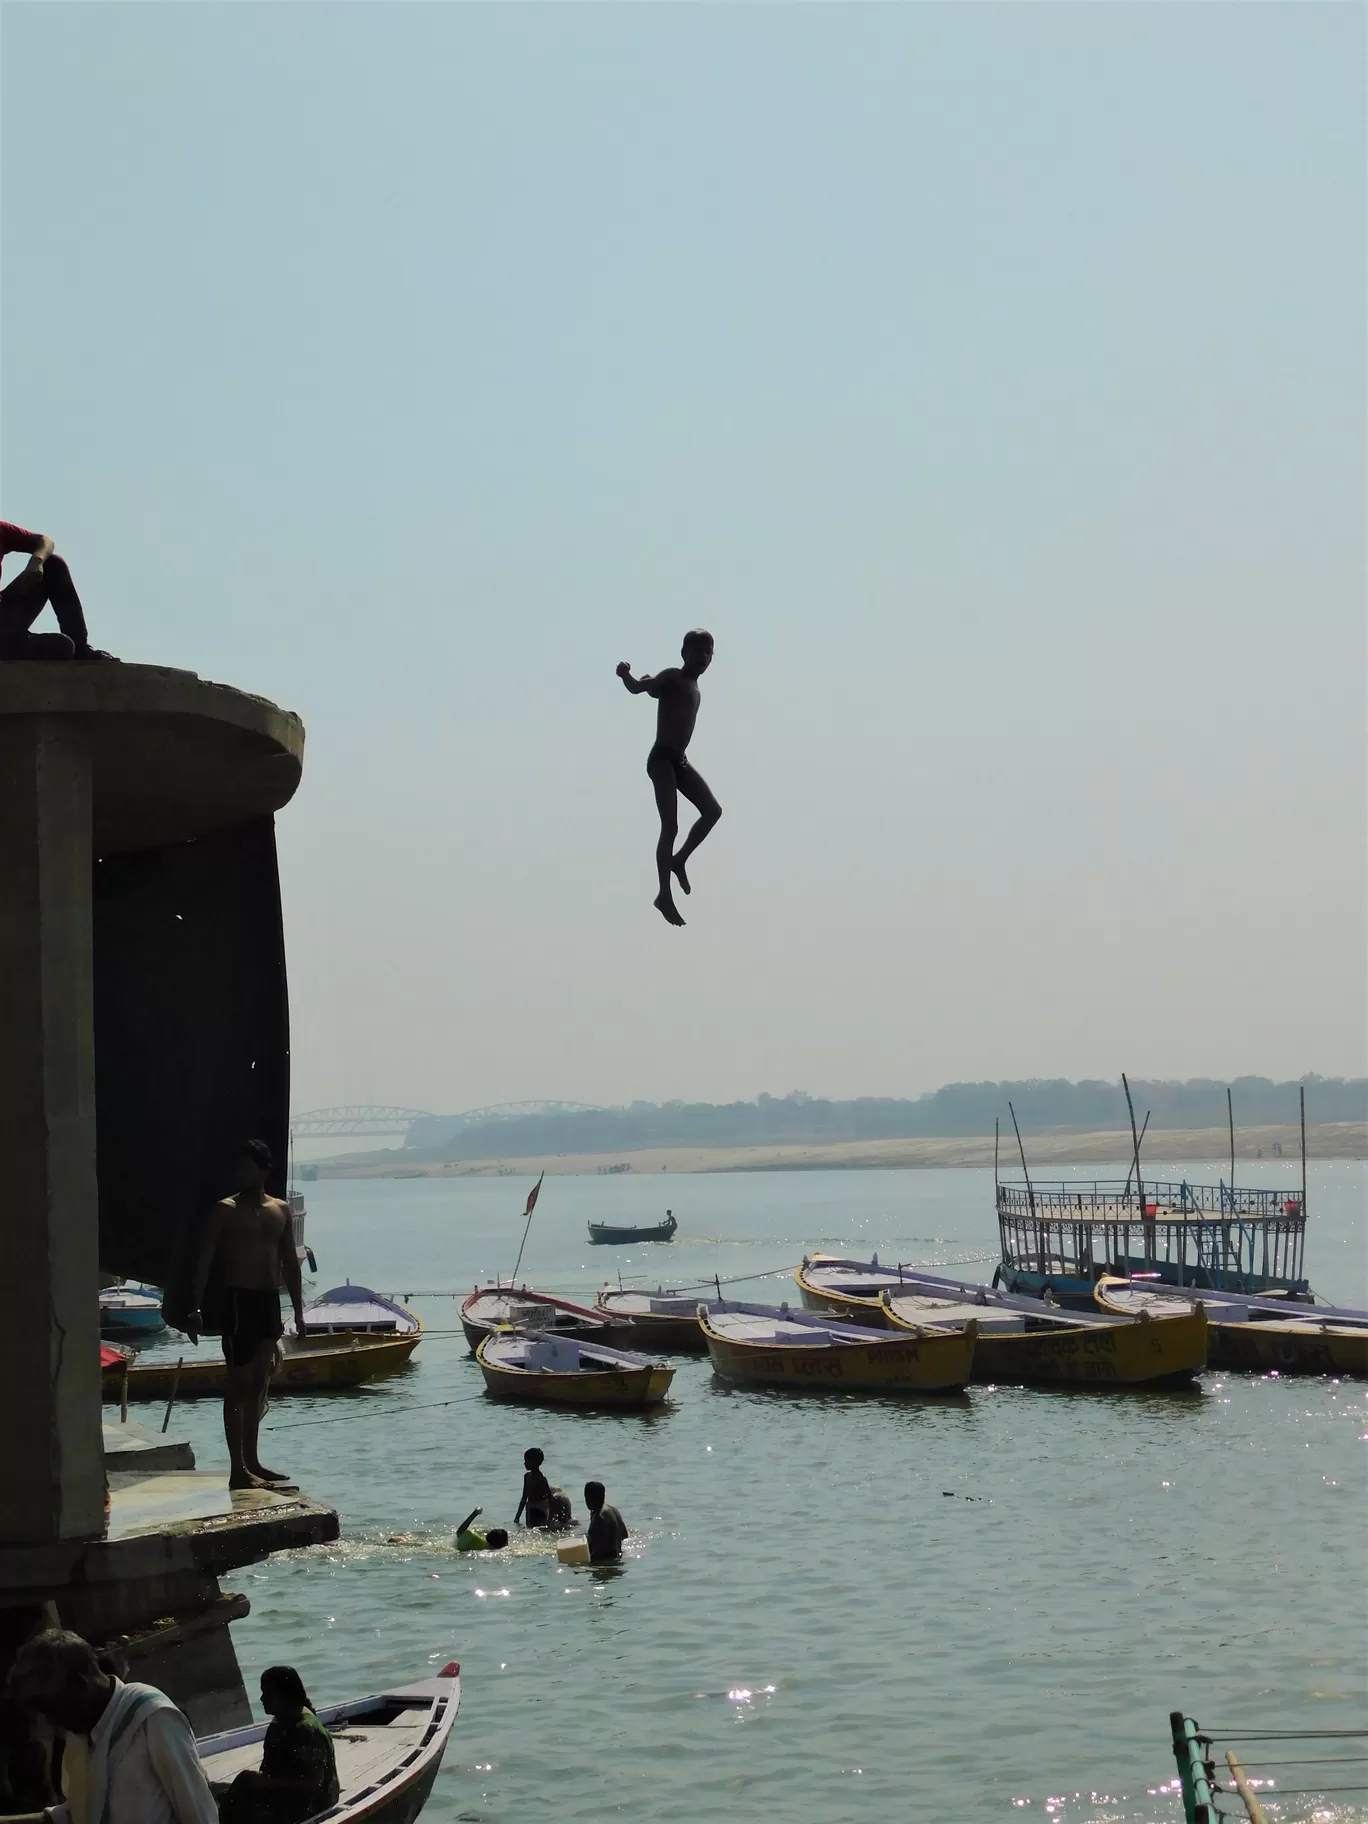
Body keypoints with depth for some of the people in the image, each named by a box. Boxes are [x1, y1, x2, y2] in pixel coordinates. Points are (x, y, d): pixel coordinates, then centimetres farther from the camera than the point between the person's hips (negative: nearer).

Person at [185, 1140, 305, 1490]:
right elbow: (204, 1260, -9)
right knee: (238, 1382, -5)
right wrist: (195, 1308, -17)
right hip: (240, 1300, -6)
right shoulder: (225, 1210, -5)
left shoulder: (280, 1210, 11)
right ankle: (238, 1469, -3)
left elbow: (290, 1263, 15)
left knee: (258, 1383, 11)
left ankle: (252, 1462, 19)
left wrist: (298, 1311, 12)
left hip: (270, 1301, 6)